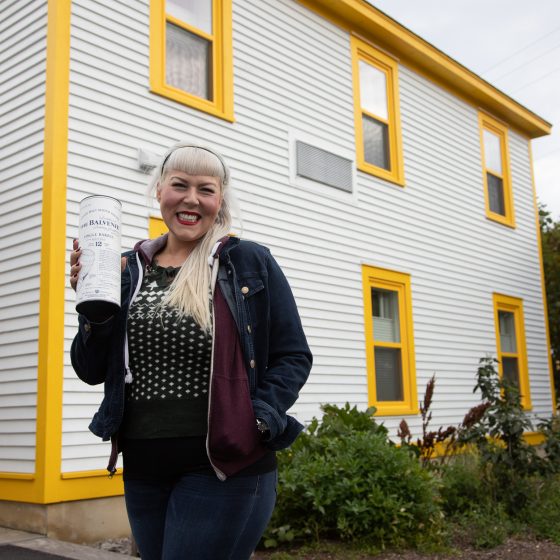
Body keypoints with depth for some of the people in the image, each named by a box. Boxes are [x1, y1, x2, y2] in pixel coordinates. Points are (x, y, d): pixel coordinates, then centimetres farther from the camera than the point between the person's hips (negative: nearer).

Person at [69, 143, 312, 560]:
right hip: (142, 468, 4)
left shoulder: (251, 263, -2)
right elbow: (92, 371, 7)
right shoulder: (129, 271, 6)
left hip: (225, 464, -4)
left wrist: (256, 419, -14)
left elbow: (293, 356, 0)